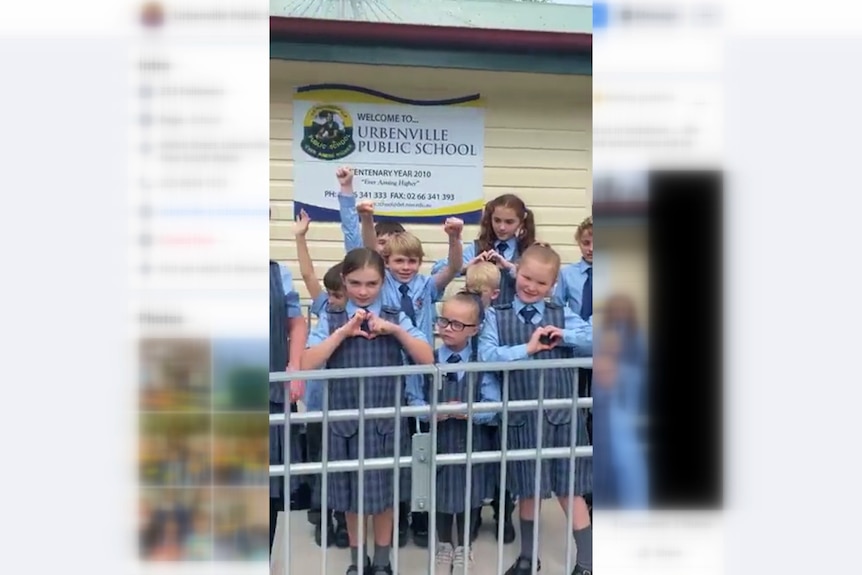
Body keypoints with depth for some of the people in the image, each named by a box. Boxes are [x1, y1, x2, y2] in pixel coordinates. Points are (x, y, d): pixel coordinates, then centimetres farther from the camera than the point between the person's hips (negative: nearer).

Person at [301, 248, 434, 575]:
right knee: (350, 495, 12)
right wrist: (342, 332, -19)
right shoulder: (331, 319, -1)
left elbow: (427, 359, -6)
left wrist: (396, 330, -16)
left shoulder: (396, 318, 0)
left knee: (385, 493, 11)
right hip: (345, 419, 0)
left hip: (386, 419, 0)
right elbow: (308, 364, -13)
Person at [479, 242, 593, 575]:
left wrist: (564, 336, -15)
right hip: (520, 417, 0)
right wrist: (527, 348, -18)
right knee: (527, 491, 13)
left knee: (570, 489, 6)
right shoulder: (496, 317, 0)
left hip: (561, 415, 0)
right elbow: (486, 356, -14)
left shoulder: (562, 315, 4)